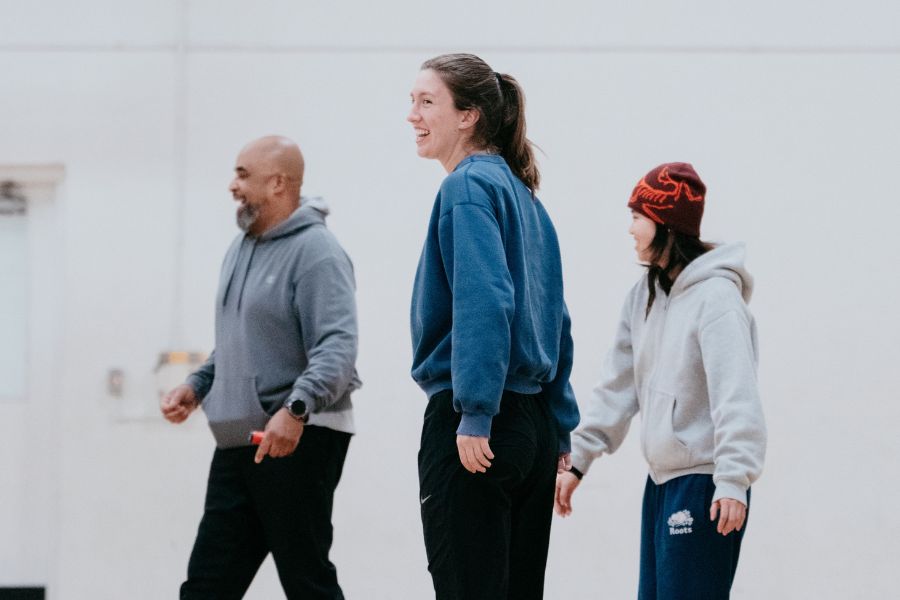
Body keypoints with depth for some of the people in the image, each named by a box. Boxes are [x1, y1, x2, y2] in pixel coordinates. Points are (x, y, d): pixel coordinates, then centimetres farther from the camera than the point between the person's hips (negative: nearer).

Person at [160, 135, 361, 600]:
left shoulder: (315, 252, -13)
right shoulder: (241, 248, 17)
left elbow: (337, 348, -24)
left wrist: (296, 409, -37)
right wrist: (197, 386, 13)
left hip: (297, 443, -9)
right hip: (237, 442, 9)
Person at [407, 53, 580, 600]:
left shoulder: (468, 188, -9)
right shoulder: (524, 196, 16)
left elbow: (484, 302, -21)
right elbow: (556, 324, 18)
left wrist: (476, 415, -24)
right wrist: (560, 436, 20)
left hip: (472, 434, -9)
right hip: (535, 428, 9)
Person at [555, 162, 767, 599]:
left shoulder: (716, 296, -15)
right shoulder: (644, 296, 11)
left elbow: (736, 398, -23)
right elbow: (618, 387, 13)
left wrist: (733, 481, -30)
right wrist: (578, 459, 9)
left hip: (704, 484, -9)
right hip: (661, 480, 9)